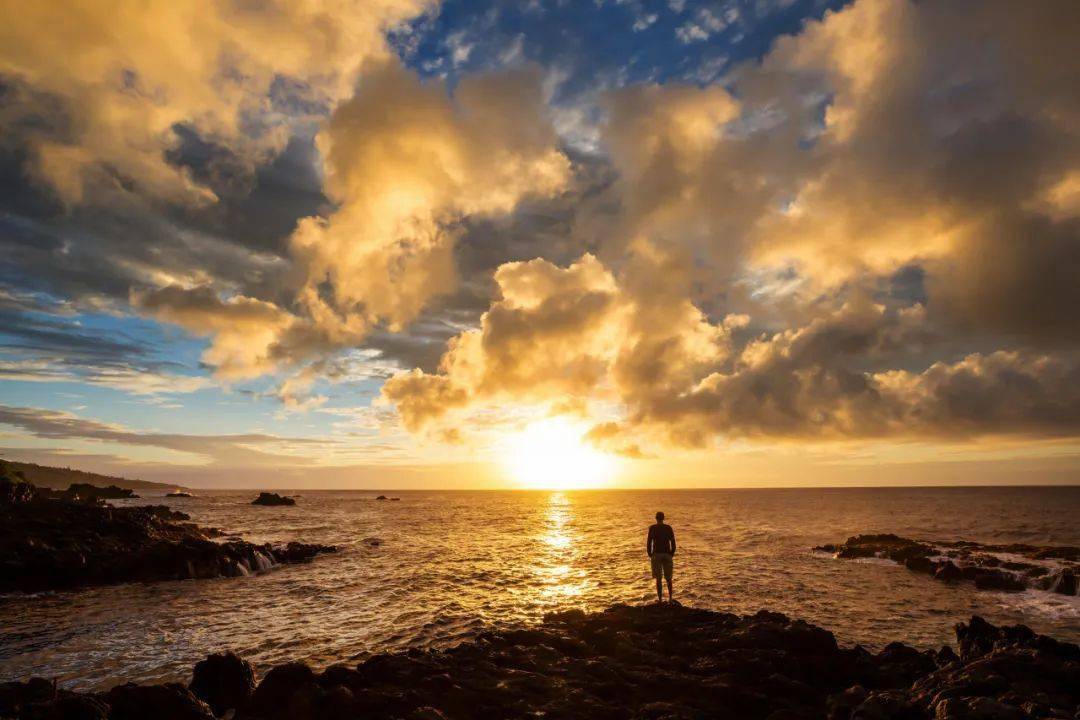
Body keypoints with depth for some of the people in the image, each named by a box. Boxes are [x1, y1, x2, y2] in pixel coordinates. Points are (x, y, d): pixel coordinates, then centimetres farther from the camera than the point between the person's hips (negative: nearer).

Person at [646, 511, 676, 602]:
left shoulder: (652, 528, -5)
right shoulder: (669, 528, 1)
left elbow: (649, 542, -7)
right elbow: (673, 542, 0)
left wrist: (650, 555, 4)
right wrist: (672, 554, 11)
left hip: (656, 554, -2)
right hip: (667, 554, 2)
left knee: (658, 578, 6)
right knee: (668, 577, 18)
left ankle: (660, 599, 6)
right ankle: (670, 597, 22)